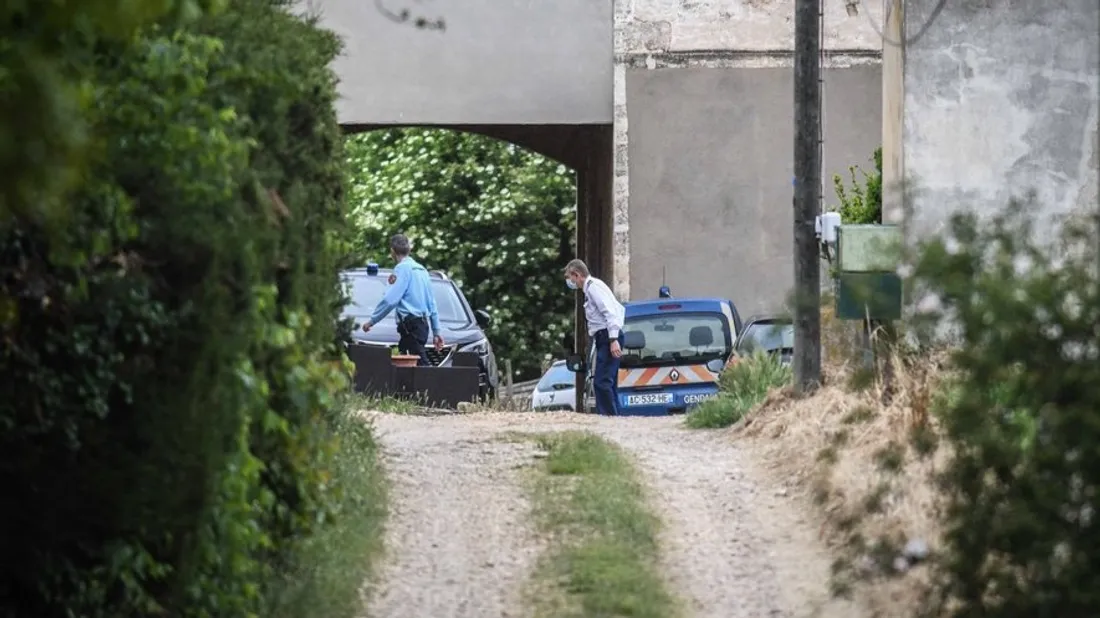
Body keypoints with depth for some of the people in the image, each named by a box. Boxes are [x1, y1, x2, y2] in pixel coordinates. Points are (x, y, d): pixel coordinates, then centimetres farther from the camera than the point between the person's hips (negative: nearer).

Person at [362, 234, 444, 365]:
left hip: (411, 324, -9)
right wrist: (436, 331, 25)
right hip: (423, 323, 9)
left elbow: (390, 300, -16)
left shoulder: (402, 268, -8)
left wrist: (372, 320, -9)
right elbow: (432, 304, 21)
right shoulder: (422, 269, 18)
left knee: (422, 364, -14)